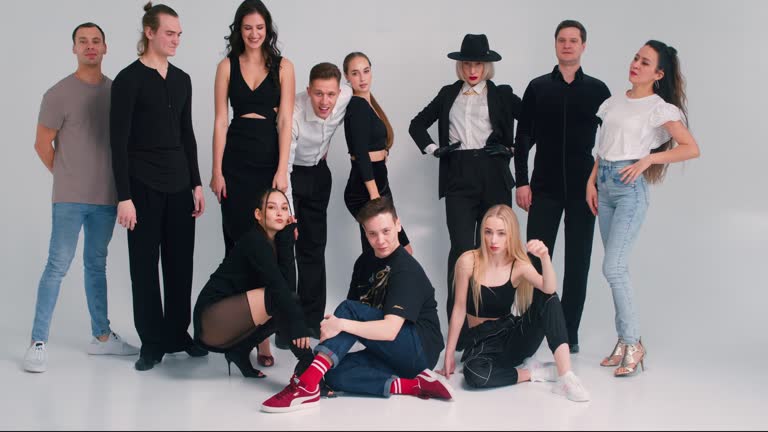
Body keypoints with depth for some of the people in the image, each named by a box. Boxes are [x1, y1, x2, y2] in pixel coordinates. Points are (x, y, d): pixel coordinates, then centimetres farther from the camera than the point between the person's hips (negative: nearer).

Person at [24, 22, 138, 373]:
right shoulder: (59, 94, -6)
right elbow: (42, 144, -2)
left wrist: (119, 184, 7)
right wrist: (68, 178, 4)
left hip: (106, 197, 4)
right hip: (70, 198, -4)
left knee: (96, 265, 14)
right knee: (58, 265, -4)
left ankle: (102, 336, 22)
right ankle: (39, 342, 2)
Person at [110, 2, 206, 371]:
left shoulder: (182, 79, 10)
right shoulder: (129, 79, -7)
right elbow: (119, 141, -10)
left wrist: (196, 183, 10)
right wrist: (124, 196, -15)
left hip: (179, 184, 5)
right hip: (143, 186, -5)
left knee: (180, 262, 8)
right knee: (145, 264, 2)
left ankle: (178, 334, 21)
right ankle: (151, 342, 12)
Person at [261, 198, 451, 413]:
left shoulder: (406, 269, -14)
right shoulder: (366, 261, 11)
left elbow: (389, 330, -25)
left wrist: (341, 324, -33)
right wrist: (332, 323, -11)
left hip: (421, 350, -8)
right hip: (392, 355, 8)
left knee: (350, 309, -24)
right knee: (335, 375, -20)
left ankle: (307, 384, -39)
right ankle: (415, 385, -24)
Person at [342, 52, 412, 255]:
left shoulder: (368, 104, 15)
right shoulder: (357, 107, -13)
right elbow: (361, 155, -19)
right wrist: (375, 196, -23)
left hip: (378, 184, 9)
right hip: (365, 190, -9)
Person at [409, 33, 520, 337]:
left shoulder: (501, 95, 9)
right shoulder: (448, 94, 15)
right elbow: (418, 124, 23)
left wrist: (513, 149, 0)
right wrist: (432, 149, 10)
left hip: (494, 177, 0)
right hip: (458, 178, 1)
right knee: (462, 248, -9)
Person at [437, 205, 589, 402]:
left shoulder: (518, 265, -7)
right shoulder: (469, 261, -11)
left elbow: (549, 289, -27)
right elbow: (459, 310, -6)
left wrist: (545, 257, -45)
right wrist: (449, 355, -4)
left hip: (513, 336, 2)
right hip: (482, 342, -2)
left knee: (548, 297, -24)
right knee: (474, 374, -38)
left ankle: (565, 376, -30)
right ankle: (536, 372, -14)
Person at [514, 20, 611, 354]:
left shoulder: (597, 90, 5)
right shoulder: (538, 87, 5)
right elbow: (523, 137, 4)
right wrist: (521, 182, -2)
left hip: (583, 188, 0)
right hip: (544, 188, 0)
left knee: (578, 262, 4)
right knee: (536, 259, -2)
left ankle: (569, 333, 12)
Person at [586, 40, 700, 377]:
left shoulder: (660, 108, -5)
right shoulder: (615, 102, 13)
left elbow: (691, 149, -8)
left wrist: (648, 159, -12)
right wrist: (591, 181, 7)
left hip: (630, 187, -6)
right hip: (604, 184, 7)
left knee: (613, 268, -13)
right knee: (617, 268, 8)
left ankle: (633, 343, -1)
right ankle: (625, 340, 15)